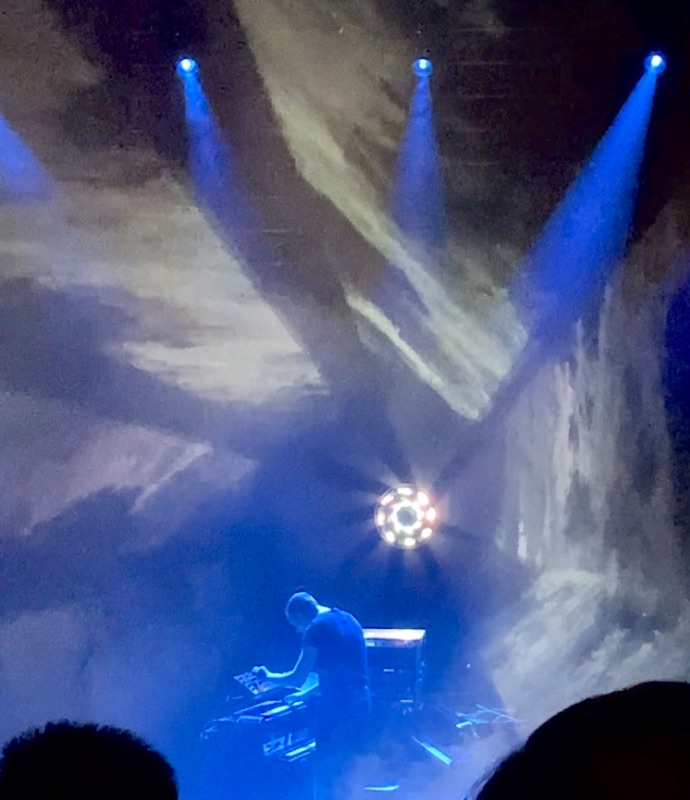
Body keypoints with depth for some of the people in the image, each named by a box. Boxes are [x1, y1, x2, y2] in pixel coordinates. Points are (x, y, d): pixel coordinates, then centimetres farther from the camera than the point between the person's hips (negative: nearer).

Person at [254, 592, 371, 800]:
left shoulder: (317, 628, -8)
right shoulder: (349, 620, 16)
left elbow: (298, 679, -9)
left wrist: (267, 676, 8)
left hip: (336, 705, -8)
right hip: (361, 703, 8)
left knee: (325, 774, 1)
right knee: (348, 771, 17)